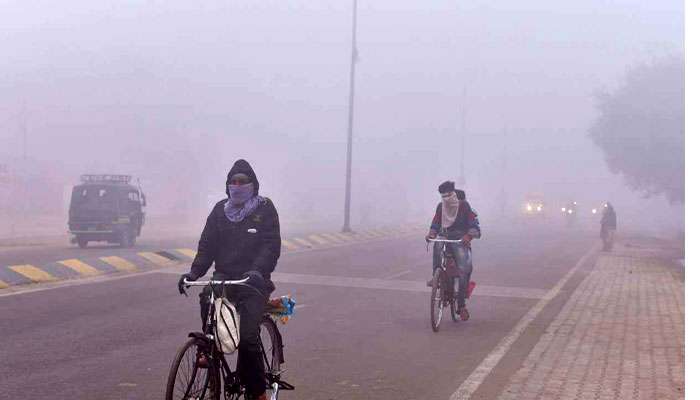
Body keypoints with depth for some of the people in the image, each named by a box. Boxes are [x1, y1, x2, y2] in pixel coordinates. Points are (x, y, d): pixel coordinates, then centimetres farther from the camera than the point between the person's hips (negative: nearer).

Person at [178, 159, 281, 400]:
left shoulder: (265, 209, 1)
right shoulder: (220, 210, 12)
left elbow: (271, 246, -10)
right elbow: (207, 244, 8)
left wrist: (257, 271, -27)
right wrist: (195, 272, -9)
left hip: (253, 281, -3)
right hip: (224, 276, 3)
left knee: (247, 337, -15)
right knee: (207, 298, -32)